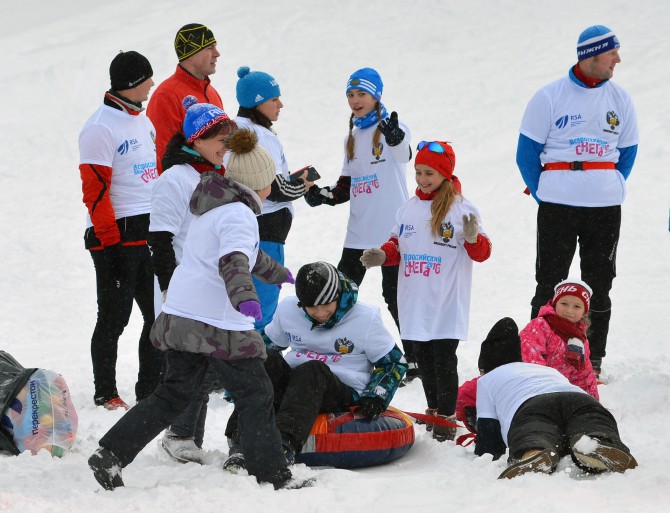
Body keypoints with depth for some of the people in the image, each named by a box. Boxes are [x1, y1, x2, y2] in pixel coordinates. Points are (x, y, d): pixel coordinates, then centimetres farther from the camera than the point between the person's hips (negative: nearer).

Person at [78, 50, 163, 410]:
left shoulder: (143, 121, 16)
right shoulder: (101, 127, -12)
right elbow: (95, 190, -16)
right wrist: (110, 241, -19)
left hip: (151, 234, 8)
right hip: (118, 236, -8)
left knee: (159, 314, 8)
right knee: (114, 317, 0)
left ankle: (150, 389, 18)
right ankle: (105, 393, 11)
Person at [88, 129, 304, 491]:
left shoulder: (212, 209, 19)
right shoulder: (238, 214, -12)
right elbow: (234, 261, -31)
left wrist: (278, 273, 52)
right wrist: (244, 296, -48)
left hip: (179, 317, 9)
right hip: (219, 324, -9)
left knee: (173, 394, 17)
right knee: (255, 396, 2)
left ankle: (110, 454, 11)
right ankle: (273, 477, 5)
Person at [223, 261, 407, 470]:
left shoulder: (366, 318, -4)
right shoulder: (288, 310, 3)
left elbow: (395, 362, 4)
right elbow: (267, 343, 19)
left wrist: (375, 398, -11)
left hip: (344, 396, -3)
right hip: (293, 388, 3)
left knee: (312, 370, -37)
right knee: (268, 360, -27)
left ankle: (284, 444, -59)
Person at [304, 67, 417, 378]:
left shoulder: (392, 128, -6)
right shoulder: (352, 138, 16)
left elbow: (403, 154, -30)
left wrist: (395, 138, -54)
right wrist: (323, 195, 1)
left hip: (392, 230, -7)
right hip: (359, 232, 7)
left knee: (395, 295, -2)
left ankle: (415, 358, 10)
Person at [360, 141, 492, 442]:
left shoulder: (461, 209, -7)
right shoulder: (408, 210, 10)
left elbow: (481, 253, -9)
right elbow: (397, 246, 19)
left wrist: (472, 238, -30)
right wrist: (382, 255, -1)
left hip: (447, 306, -6)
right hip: (414, 303, 6)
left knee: (444, 359, -4)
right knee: (423, 358, 13)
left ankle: (446, 417, 3)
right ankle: (433, 411, 26)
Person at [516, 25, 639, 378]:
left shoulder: (620, 99, 6)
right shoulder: (550, 97, -4)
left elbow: (627, 151, 14)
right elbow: (527, 151, 0)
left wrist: (611, 190, 6)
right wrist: (542, 195, -1)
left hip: (605, 207, 3)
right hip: (557, 205, -3)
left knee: (599, 284, 7)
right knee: (549, 283, 2)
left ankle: (593, 360, 15)